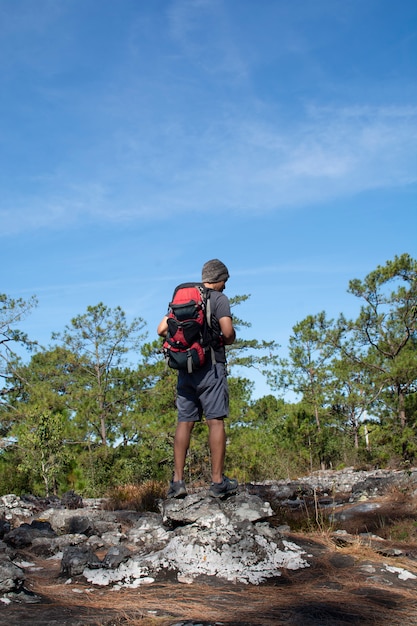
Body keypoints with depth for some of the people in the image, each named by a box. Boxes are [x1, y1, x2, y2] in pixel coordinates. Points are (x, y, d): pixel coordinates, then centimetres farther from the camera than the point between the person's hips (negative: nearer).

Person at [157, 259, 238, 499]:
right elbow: (228, 332, -13)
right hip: (211, 366, -5)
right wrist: (228, 339, 9)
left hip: (185, 366, 6)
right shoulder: (219, 299, -3)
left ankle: (178, 481, 5)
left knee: (185, 422, 6)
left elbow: (162, 329, 12)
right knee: (216, 421, -4)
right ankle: (218, 482, -4)